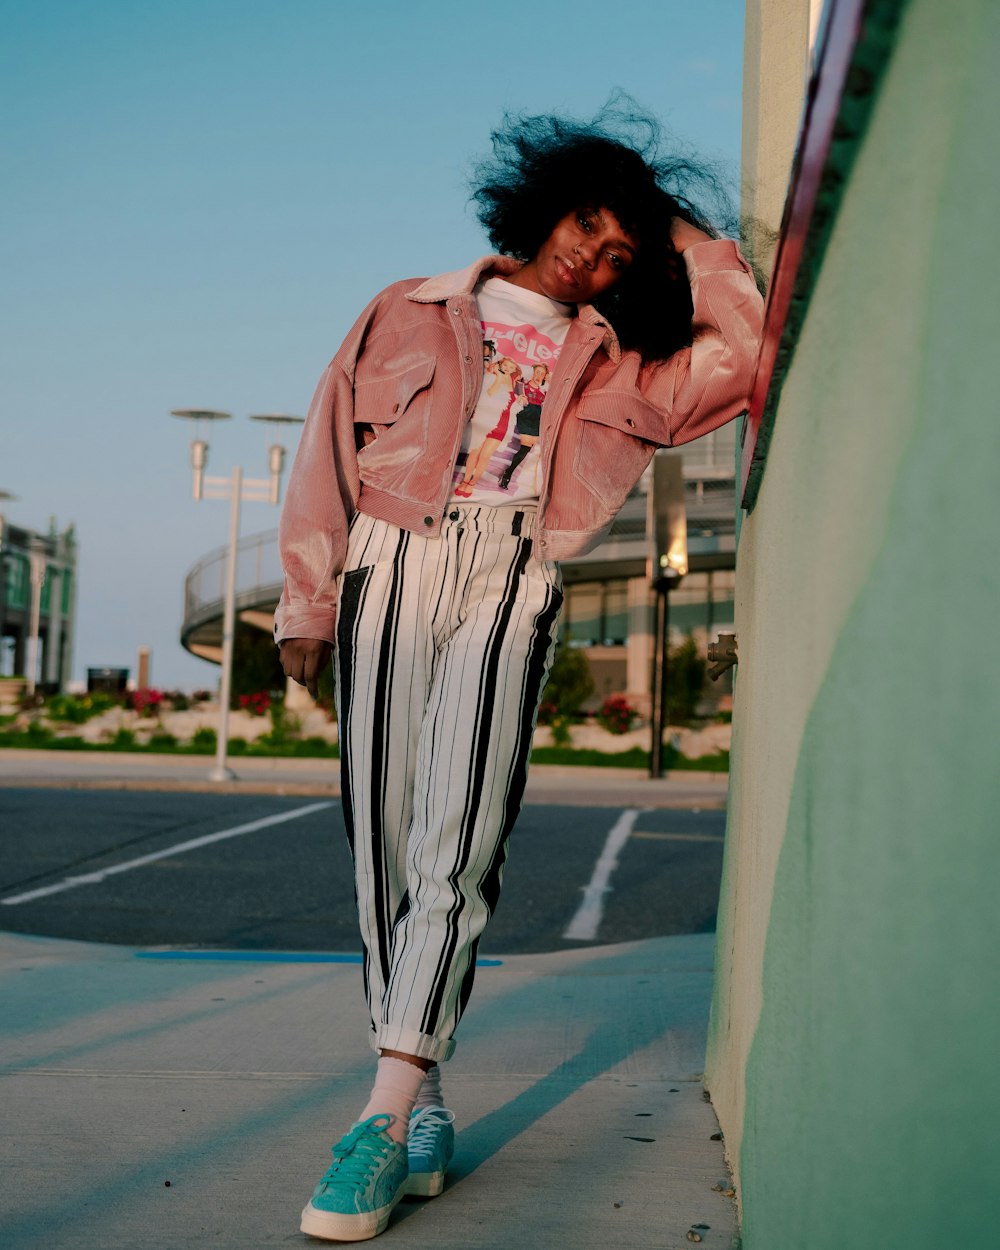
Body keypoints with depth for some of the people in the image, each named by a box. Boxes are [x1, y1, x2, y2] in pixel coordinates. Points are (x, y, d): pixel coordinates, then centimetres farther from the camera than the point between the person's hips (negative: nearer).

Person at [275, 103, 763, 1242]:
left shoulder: (616, 368, 23)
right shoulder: (407, 314, 20)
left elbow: (741, 353, 12)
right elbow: (329, 454, 13)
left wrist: (686, 241, 22)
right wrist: (307, 600, 3)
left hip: (511, 587, 0)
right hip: (392, 565, 1)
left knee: (456, 845, -16)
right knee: (384, 840, -4)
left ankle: (386, 1113, -18)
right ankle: (425, 1101, 3)